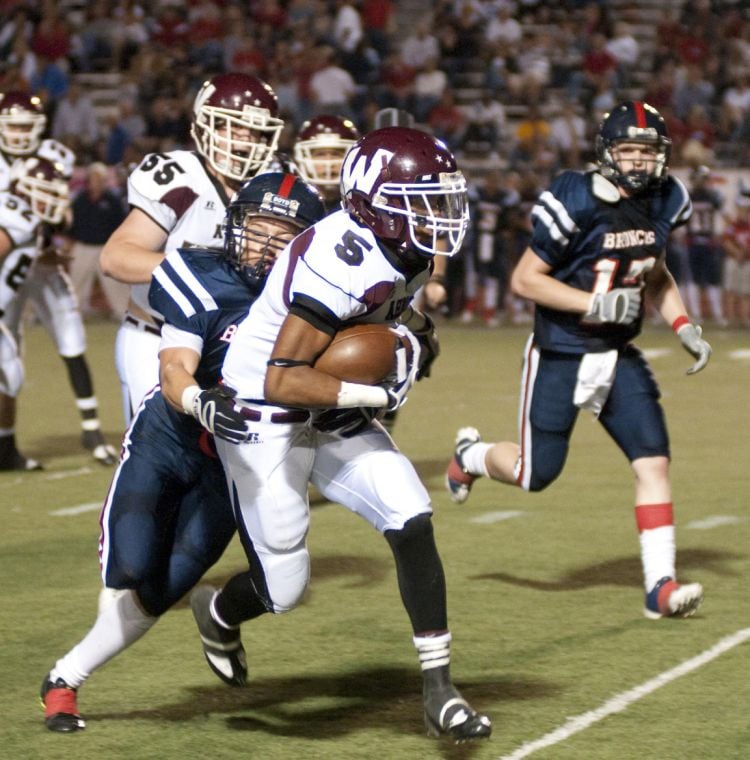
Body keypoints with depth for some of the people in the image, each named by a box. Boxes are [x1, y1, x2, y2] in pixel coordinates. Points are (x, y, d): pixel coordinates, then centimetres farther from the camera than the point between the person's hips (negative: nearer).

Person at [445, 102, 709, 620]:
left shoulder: (664, 202, 0)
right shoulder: (577, 203, -19)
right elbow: (525, 279, -15)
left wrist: (684, 327, 3)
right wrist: (594, 304, -23)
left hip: (619, 356, 5)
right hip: (561, 356, -5)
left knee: (654, 461, -9)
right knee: (536, 474, 5)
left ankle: (661, 585, -6)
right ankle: (471, 454, 39)